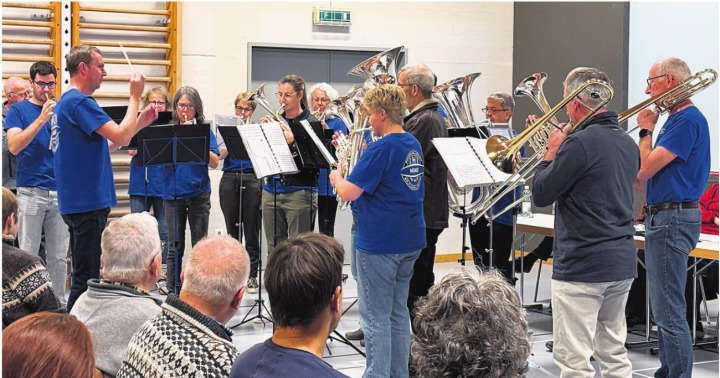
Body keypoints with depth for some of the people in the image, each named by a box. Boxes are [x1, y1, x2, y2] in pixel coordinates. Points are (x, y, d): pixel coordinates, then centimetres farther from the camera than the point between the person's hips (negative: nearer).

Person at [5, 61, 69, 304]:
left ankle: (59, 304, 13)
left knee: (59, 256, 6)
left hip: (61, 192, 3)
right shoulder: (19, 110, 4)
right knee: (28, 254, -2)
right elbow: (14, 146, -10)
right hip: (31, 192, -3)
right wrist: (41, 119, -16)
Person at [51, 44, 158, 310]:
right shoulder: (79, 102, -15)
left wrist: (140, 123, 15)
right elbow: (121, 136, -21)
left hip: (78, 202, 11)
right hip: (88, 202, -11)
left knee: (85, 275, 17)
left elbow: (103, 146, 21)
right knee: (87, 278, -7)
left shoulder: (66, 102, 18)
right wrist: (135, 96, -10)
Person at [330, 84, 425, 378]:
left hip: (379, 243, -8)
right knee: (399, 312, 16)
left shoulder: (381, 149, -18)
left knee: (376, 317, 0)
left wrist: (336, 177, 1)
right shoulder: (414, 146, 9)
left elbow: (348, 193, -20)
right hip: (410, 242, 8)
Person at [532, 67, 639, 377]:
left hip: (582, 265, -9)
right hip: (623, 262, 9)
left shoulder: (580, 143, -17)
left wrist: (552, 152, 1)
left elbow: (541, 195, -14)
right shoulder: (628, 143, 10)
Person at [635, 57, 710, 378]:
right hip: (663, 217, 11)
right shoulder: (675, 119, 16)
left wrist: (646, 130, -8)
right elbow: (644, 179, 19)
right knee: (665, 308, 17)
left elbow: (644, 169, -19)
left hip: (671, 220, -11)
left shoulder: (687, 120, -15)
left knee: (669, 311, -8)